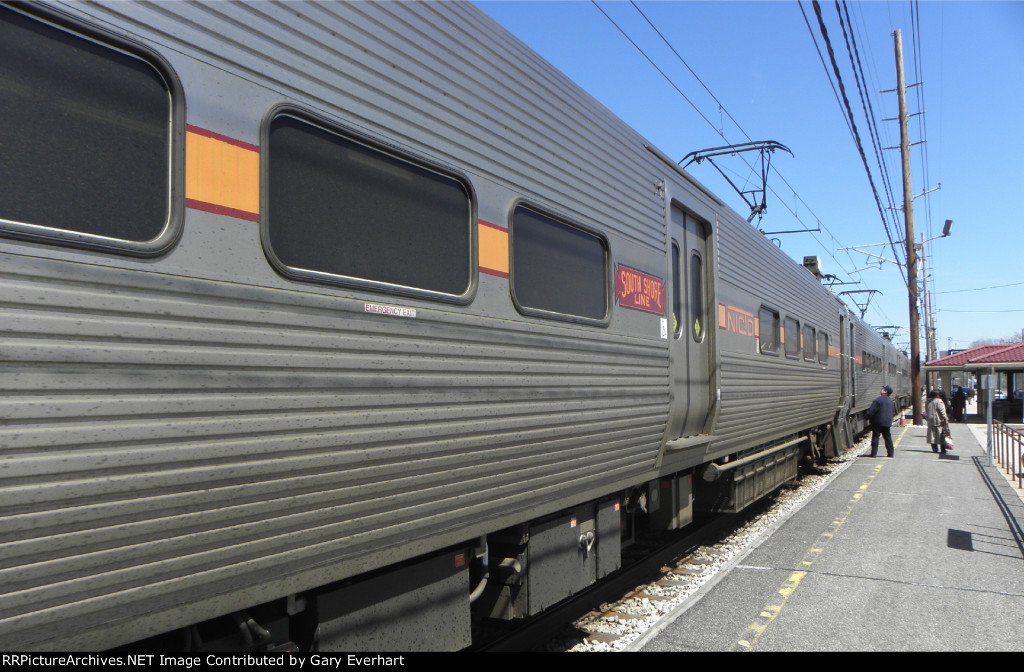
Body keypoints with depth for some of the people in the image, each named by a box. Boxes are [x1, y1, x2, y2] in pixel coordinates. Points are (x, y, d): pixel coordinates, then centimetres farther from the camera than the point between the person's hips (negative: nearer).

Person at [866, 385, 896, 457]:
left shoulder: (878, 400, -13)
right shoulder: (891, 402, 10)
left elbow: (872, 411, -13)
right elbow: (893, 413, 18)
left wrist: (869, 418, 1)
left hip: (878, 422, -6)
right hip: (888, 423, 6)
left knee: (875, 437, -1)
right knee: (888, 437, 12)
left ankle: (873, 453, -1)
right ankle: (891, 453, 13)